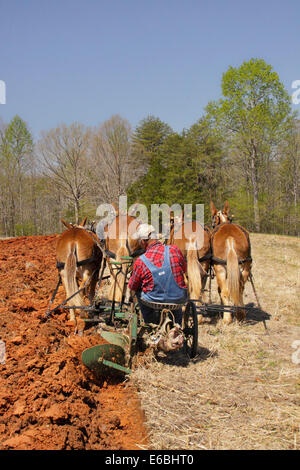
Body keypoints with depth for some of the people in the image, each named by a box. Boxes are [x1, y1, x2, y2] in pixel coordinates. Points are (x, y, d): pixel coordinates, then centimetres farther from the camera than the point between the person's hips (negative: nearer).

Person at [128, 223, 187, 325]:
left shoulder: (140, 261, -16)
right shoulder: (174, 250, -11)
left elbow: (132, 287, -3)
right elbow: (184, 269, 8)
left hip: (154, 300, -2)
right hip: (179, 299, 2)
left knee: (138, 291, 30)